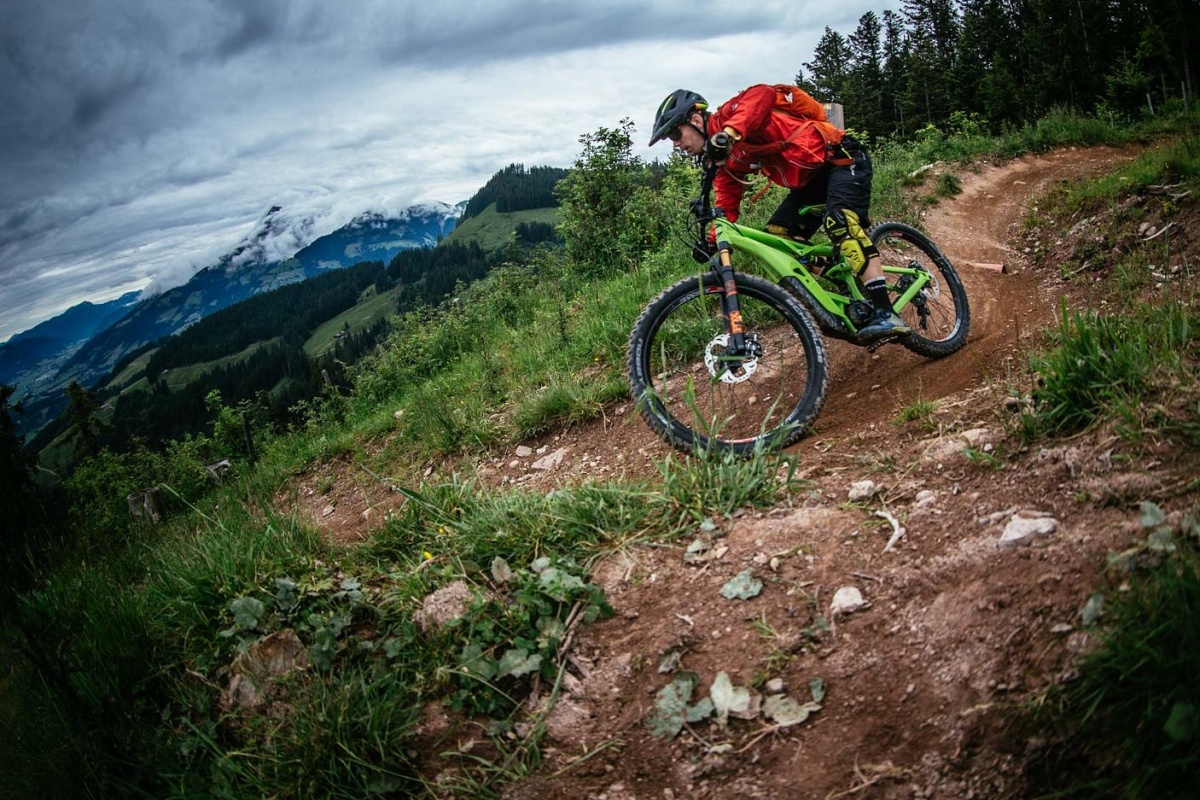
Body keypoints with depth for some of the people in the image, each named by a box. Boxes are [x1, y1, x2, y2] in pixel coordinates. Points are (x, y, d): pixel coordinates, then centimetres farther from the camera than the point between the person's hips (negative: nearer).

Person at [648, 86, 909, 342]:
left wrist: (728, 133, -51)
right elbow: (726, 208, 10)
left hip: (843, 158, -9)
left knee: (840, 220, -31)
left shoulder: (725, 116, -16)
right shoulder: (725, 159, 9)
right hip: (811, 178, 9)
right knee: (777, 234, -1)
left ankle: (886, 314, -36)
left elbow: (763, 94, -38)